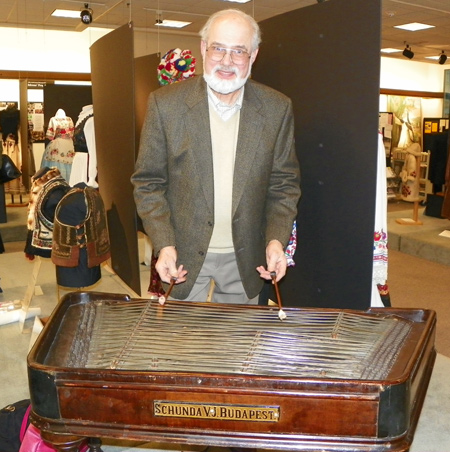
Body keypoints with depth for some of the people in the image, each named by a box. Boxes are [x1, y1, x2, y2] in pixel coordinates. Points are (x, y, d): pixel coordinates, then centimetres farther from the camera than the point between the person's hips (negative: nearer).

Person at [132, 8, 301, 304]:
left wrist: (276, 240, -12)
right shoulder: (165, 104, -8)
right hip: (184, 253, -1)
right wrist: (164, 245, -15)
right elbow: (148, 182, -5)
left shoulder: (277, 109, -3)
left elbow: (284, 184, 2)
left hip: (245, 257, 2)